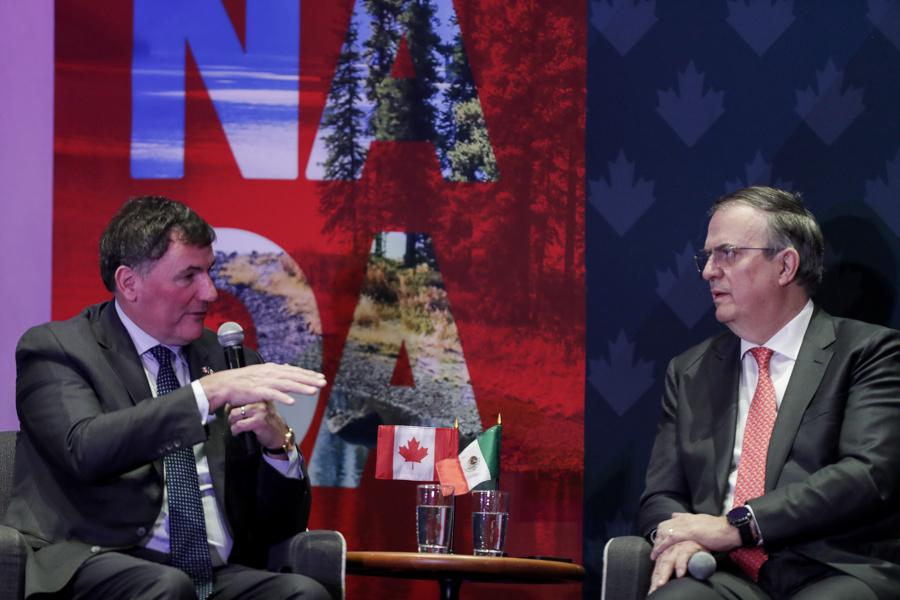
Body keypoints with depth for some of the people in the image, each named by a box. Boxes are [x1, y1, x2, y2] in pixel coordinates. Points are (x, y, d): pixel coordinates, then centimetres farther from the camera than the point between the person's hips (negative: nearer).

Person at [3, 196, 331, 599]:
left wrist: (278, 442, -4)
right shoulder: (54, 349, 5)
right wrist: (210, 392, -20)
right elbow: (86, 449, -18)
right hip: (94, 563, -5)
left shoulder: (231, 361, 18)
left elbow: (285, 527, 16)